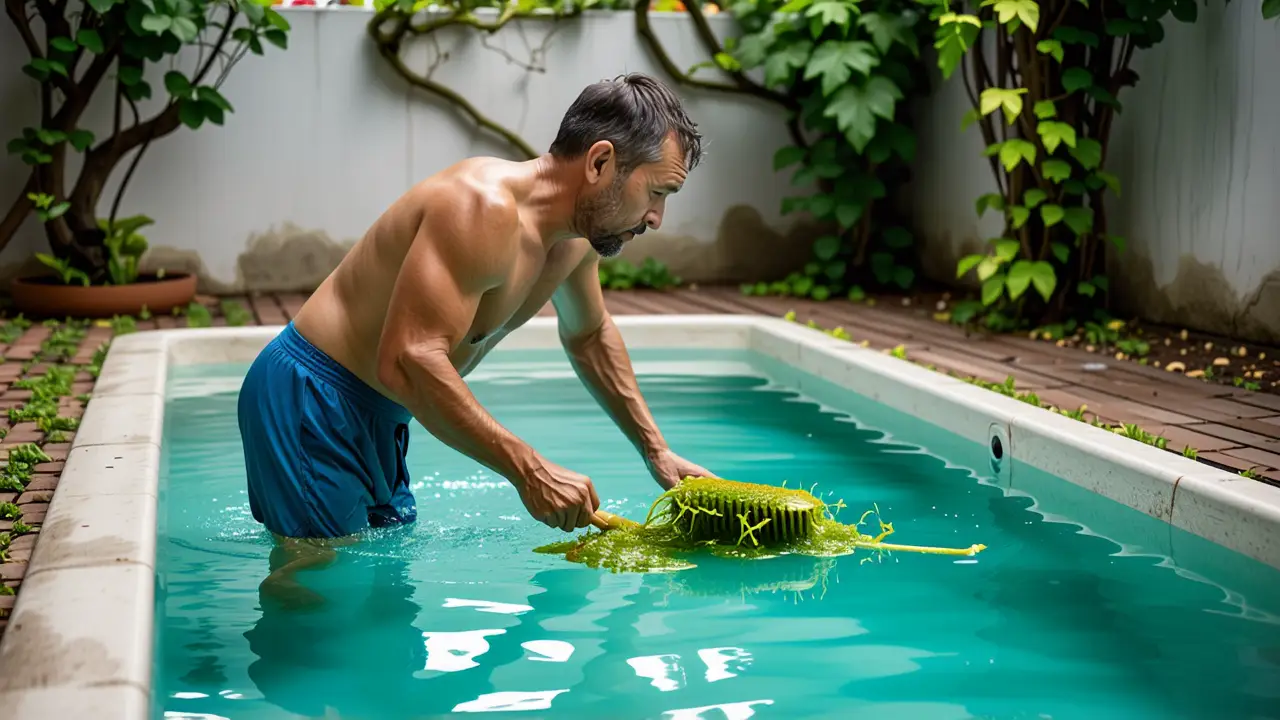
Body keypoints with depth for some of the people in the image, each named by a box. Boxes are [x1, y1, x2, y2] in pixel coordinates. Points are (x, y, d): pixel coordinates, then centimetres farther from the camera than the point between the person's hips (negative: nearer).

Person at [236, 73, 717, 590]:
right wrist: (527, 469, -32)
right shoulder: (485, 208, -27)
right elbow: (407, 362, -35)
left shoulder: (577, 234, 3)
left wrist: (656, 451, 20)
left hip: (376, 414, 9)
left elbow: (589, 337, 24)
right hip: (308, 401, -9)